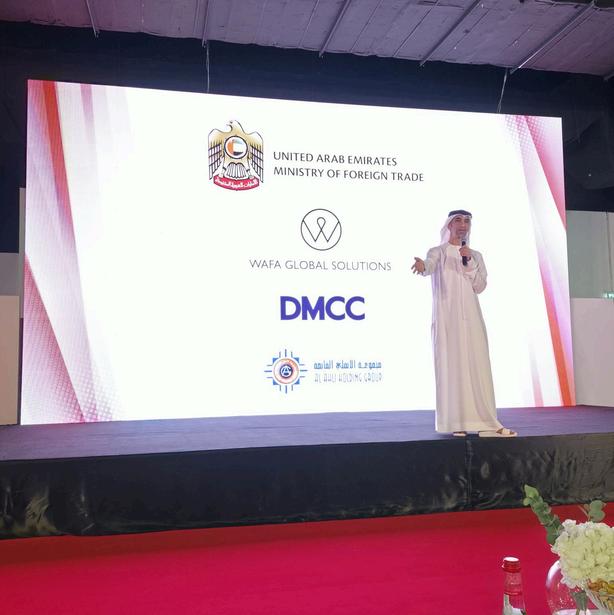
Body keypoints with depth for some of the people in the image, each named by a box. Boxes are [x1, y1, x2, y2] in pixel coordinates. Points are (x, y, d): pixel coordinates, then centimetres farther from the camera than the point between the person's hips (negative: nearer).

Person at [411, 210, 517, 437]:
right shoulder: (438, 252, 5)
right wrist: (421, 266, -44)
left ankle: (484, 423, -2)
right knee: (452, 367, -7)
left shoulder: (476, 255, 17)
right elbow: (429, 265, -19)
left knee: (477, 367, -2)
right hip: (447, 318, -3)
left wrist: (468, 262, -6)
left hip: (471, 317, 4)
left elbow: (480, 286, 6)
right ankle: (457, 423, -4)